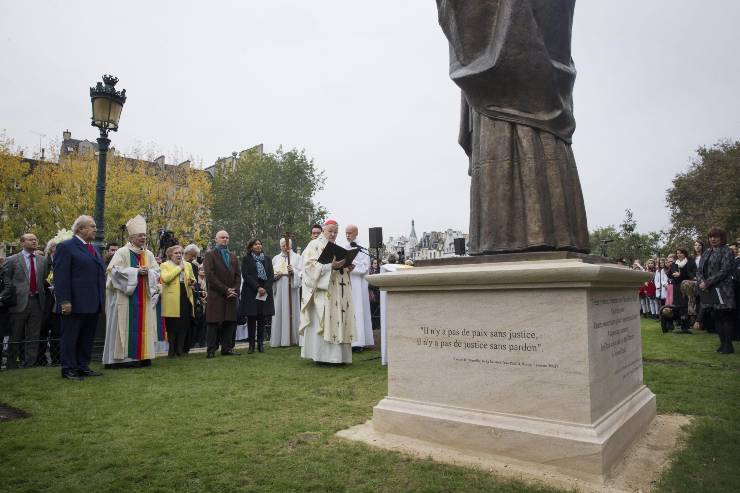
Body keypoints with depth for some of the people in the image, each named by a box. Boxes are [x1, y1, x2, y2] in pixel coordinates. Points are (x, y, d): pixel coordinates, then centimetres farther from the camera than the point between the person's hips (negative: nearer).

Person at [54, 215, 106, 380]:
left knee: (87, 338, 12)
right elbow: (61, 277, -13)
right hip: (75, 304, -8)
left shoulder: (93, 249, 17)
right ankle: (69, 369, 12)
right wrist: (65, 301, -18)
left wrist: (102, 300, 14)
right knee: (70, 338, 3)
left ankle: (83, 366, 21)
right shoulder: (66, 247, -6)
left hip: (93, 304, 8)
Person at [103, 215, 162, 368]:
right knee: (127, 326, -4)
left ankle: (142, 355, 10)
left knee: (143, 325, 5)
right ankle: (123, 357, 0)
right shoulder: (122, 252, -3)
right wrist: (136, 271, -16)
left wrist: (148, 272, -10)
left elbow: (157, 271, 11)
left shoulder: (149, 254, 14)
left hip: (144, 298, 5)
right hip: (127, 297, -5)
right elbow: (114, 269, -13)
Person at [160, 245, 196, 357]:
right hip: (172, 300, -4)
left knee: (184, 325, 3)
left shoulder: (188, 265, 17)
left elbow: (193, 279, 28)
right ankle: (172, 350, 9)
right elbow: (165, 278, -18)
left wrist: (192, 282, 3)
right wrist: (179, 268, -11)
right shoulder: (165, 265, 1)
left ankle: (180, 349, 12)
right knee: (172, 326, 0)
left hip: (186, 297, 5)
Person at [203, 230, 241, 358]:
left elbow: (238, 275, 15)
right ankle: (211, 350, 4)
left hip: (231, 295, 5)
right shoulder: (210, 255, 2)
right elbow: (210, 276, -9)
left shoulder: (233, 256, 20)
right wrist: (225, 290, -13)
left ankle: (227, 348, 12)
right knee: (214, 323, -2)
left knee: (230, 322, 5)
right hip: (216, 296, -5)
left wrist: (235, 290, -3)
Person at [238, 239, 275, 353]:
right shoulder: (246, 259, 5)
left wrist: (265, 288, -8)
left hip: (265, 293, 3)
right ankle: (251, 344, 3)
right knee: (251, 319, -1)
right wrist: (257, 288, -14)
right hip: (250, 292, -2)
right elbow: (245, 275, -5)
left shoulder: (267, 259, 14)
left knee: (262, 319, 2)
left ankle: (260, 343, 7)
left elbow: (271, 275, 7)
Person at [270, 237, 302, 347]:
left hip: (292, 288, -2)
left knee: (292, 311, -3)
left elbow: (302, 272, 2)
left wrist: (293, 271, -16)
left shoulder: (297, 257, 9)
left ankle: (292, 339, 1)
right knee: (279, 313, -3)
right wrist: (275, 275, -6)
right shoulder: (276, 258, 16)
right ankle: (278, 340, -1)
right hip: (279, 289, 2)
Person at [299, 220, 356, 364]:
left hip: (339, 294, 7)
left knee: (338, 321, 2)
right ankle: (321, 356, -5)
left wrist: (347, 267, 1)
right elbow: (311, 265, -12)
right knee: (322, 322, -9)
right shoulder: (314, 245, 1)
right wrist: (330, 266, -22)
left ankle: (335, 355, 7)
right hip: (322, 290, -7)